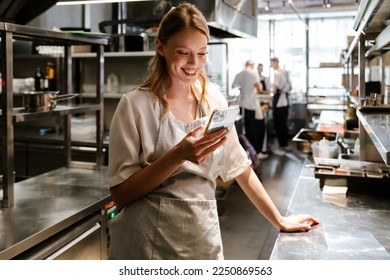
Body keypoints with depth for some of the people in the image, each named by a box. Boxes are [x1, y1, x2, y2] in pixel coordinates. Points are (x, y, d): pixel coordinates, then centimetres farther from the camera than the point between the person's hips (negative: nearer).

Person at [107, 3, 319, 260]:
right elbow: (121, 193, -13)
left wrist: (279, 221, 12)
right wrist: (178, 156, -25)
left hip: (203, 239, 4)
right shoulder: (135, 104, -10)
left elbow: (240, 169, 11)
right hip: (147, 244, -3)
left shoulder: (215, 102, 3)